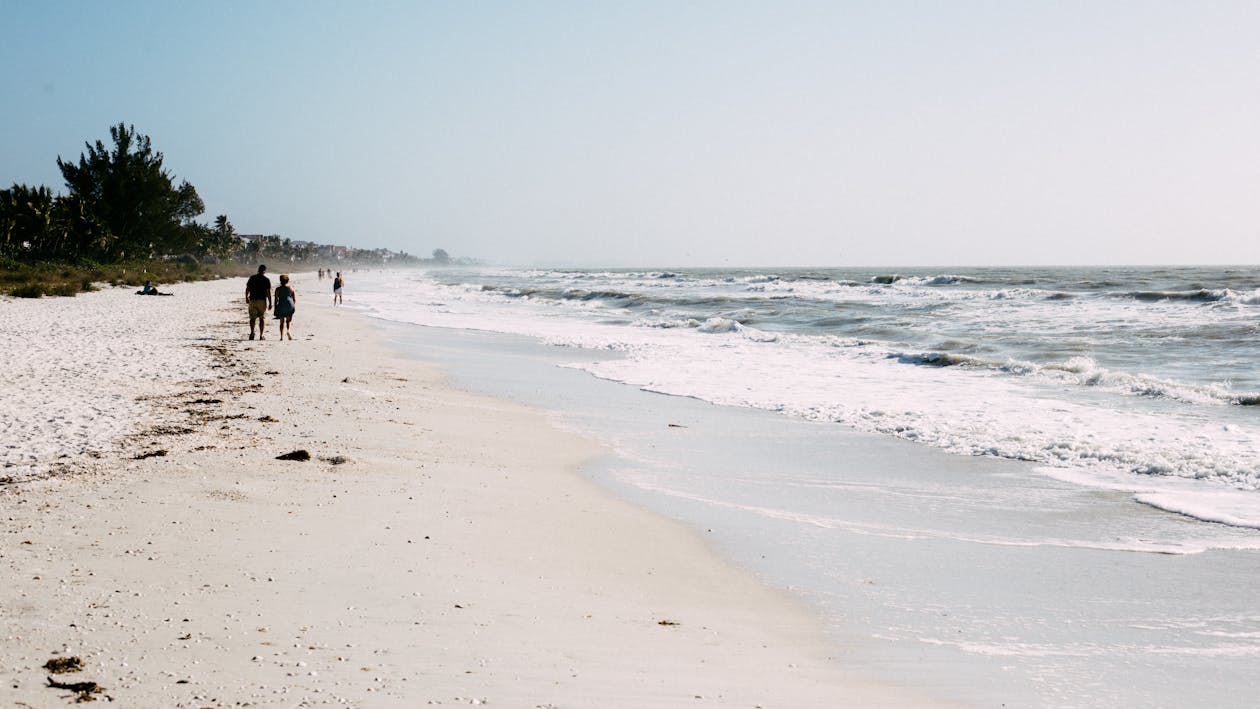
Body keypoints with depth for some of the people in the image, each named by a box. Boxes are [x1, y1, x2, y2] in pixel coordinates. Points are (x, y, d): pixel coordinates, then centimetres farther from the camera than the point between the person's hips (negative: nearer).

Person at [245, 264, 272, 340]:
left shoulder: (252, 278, 3)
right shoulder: (266, 280, -4)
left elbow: (247, 289, 6)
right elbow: (268, 292, -8)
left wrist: (246, 298, 22)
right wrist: (270, 303, -4)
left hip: (252, 300, 2)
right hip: (262, 300, -2)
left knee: (252, 318, 9)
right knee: (262, 318, 9)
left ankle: (252, 331, -15)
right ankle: (261, 335, 6)